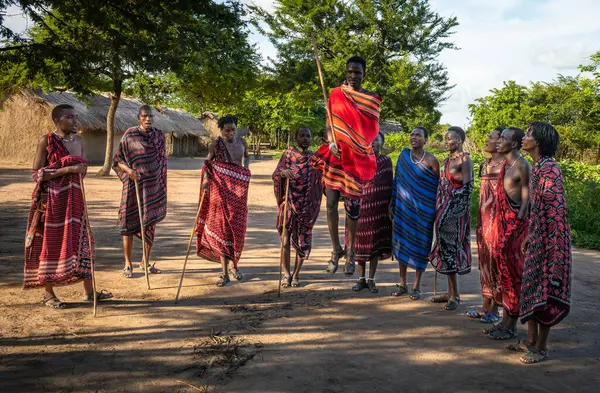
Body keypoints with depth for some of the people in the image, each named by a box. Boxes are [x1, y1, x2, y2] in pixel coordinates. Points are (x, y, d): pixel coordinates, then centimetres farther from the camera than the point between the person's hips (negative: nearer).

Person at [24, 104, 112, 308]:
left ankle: (88, 291, 13)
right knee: (50, 245, 3)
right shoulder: (46, 141, -9)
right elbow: (37, 174, -14)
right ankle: (48, 294, 16)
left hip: (74, 200, 6)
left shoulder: (79, 141, 8)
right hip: (51, 201, -5)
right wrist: (67, 169, -21)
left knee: (81, 242, 5)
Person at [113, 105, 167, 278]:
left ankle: (146, 262, 22)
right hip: (134, 185, -4)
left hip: (154, 186, 4)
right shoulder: (130, 135, -5)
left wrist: (162, 187, 8)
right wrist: (129, 170, -21)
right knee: (130, 223, -1)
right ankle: (128, 264, 10)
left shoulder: (159, 136, 6)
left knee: (151, 222, 9)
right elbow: (118, 159, -2)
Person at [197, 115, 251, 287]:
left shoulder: (242, 142, 8)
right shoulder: (215, 144, -3)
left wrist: (246, 169, 9)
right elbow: (207, 163, -9)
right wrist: (206, 178, -28)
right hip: (221, 188, -3)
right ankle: (224, 273, 0)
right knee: (222, 226, -3)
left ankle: (233, 265, 26)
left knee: (237, 227, 7)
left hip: (239, 188, 3)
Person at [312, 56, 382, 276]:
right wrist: (331, 143, -10)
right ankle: (336, 249, 14)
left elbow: (373, 130, 6)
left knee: (352, 206, 3)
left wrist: (374, 144, -12)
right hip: (335, 155, 1)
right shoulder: (336, 95, 7)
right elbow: (329, 124, 6)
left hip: (357, 159, -1)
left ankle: (351, 252, 18)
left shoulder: (372, 100, 3)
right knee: (331, 203, -2)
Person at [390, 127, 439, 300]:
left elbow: (438, 186, -1)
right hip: (403, 207, 4)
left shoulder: (431, 160, -6)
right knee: (401, 242, 8)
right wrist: (392, 204, 8)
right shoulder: (404, 155, 5)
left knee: (420, 245, 3)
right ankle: (403, 284, 20)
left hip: (423, 209, -3)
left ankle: (417, 286, 16)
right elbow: (397, 180, 9)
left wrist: (437, 210, -4)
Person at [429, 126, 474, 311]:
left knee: (451, 246, -6)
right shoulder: (447, 159, 15)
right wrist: (438, 208, 14)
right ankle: (450, 292, 17)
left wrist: (455, 209, -17)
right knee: (445, 246, 9)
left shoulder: (465, 159, -9)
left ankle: (455, 295, 1)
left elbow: (467, 187, -13)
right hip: (443, 208, 8)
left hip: (456, 209, -8)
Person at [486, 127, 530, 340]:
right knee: (504, 271, 13)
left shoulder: (522, 166, -13)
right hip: (503, 223, 9)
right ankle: (505, 320, 24)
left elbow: (526, 200, -15)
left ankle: (511, 326, 8)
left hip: (515, 225, -9)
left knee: (513, 274, -2)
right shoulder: (505, 165, 14)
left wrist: (517, 224, -19)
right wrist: (501, 224, 15)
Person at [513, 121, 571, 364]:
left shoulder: (549, 168, -17)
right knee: (531, 286, 15)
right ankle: (531, 341, 27)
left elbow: (557, 208, -21)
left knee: (545, 289, 0)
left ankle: (541, 348, 13)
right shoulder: (536, 167, 11)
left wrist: (552, 245, -22)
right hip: (536, 238, 9)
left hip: (549, 239, -9)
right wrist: (529, 235, 21)